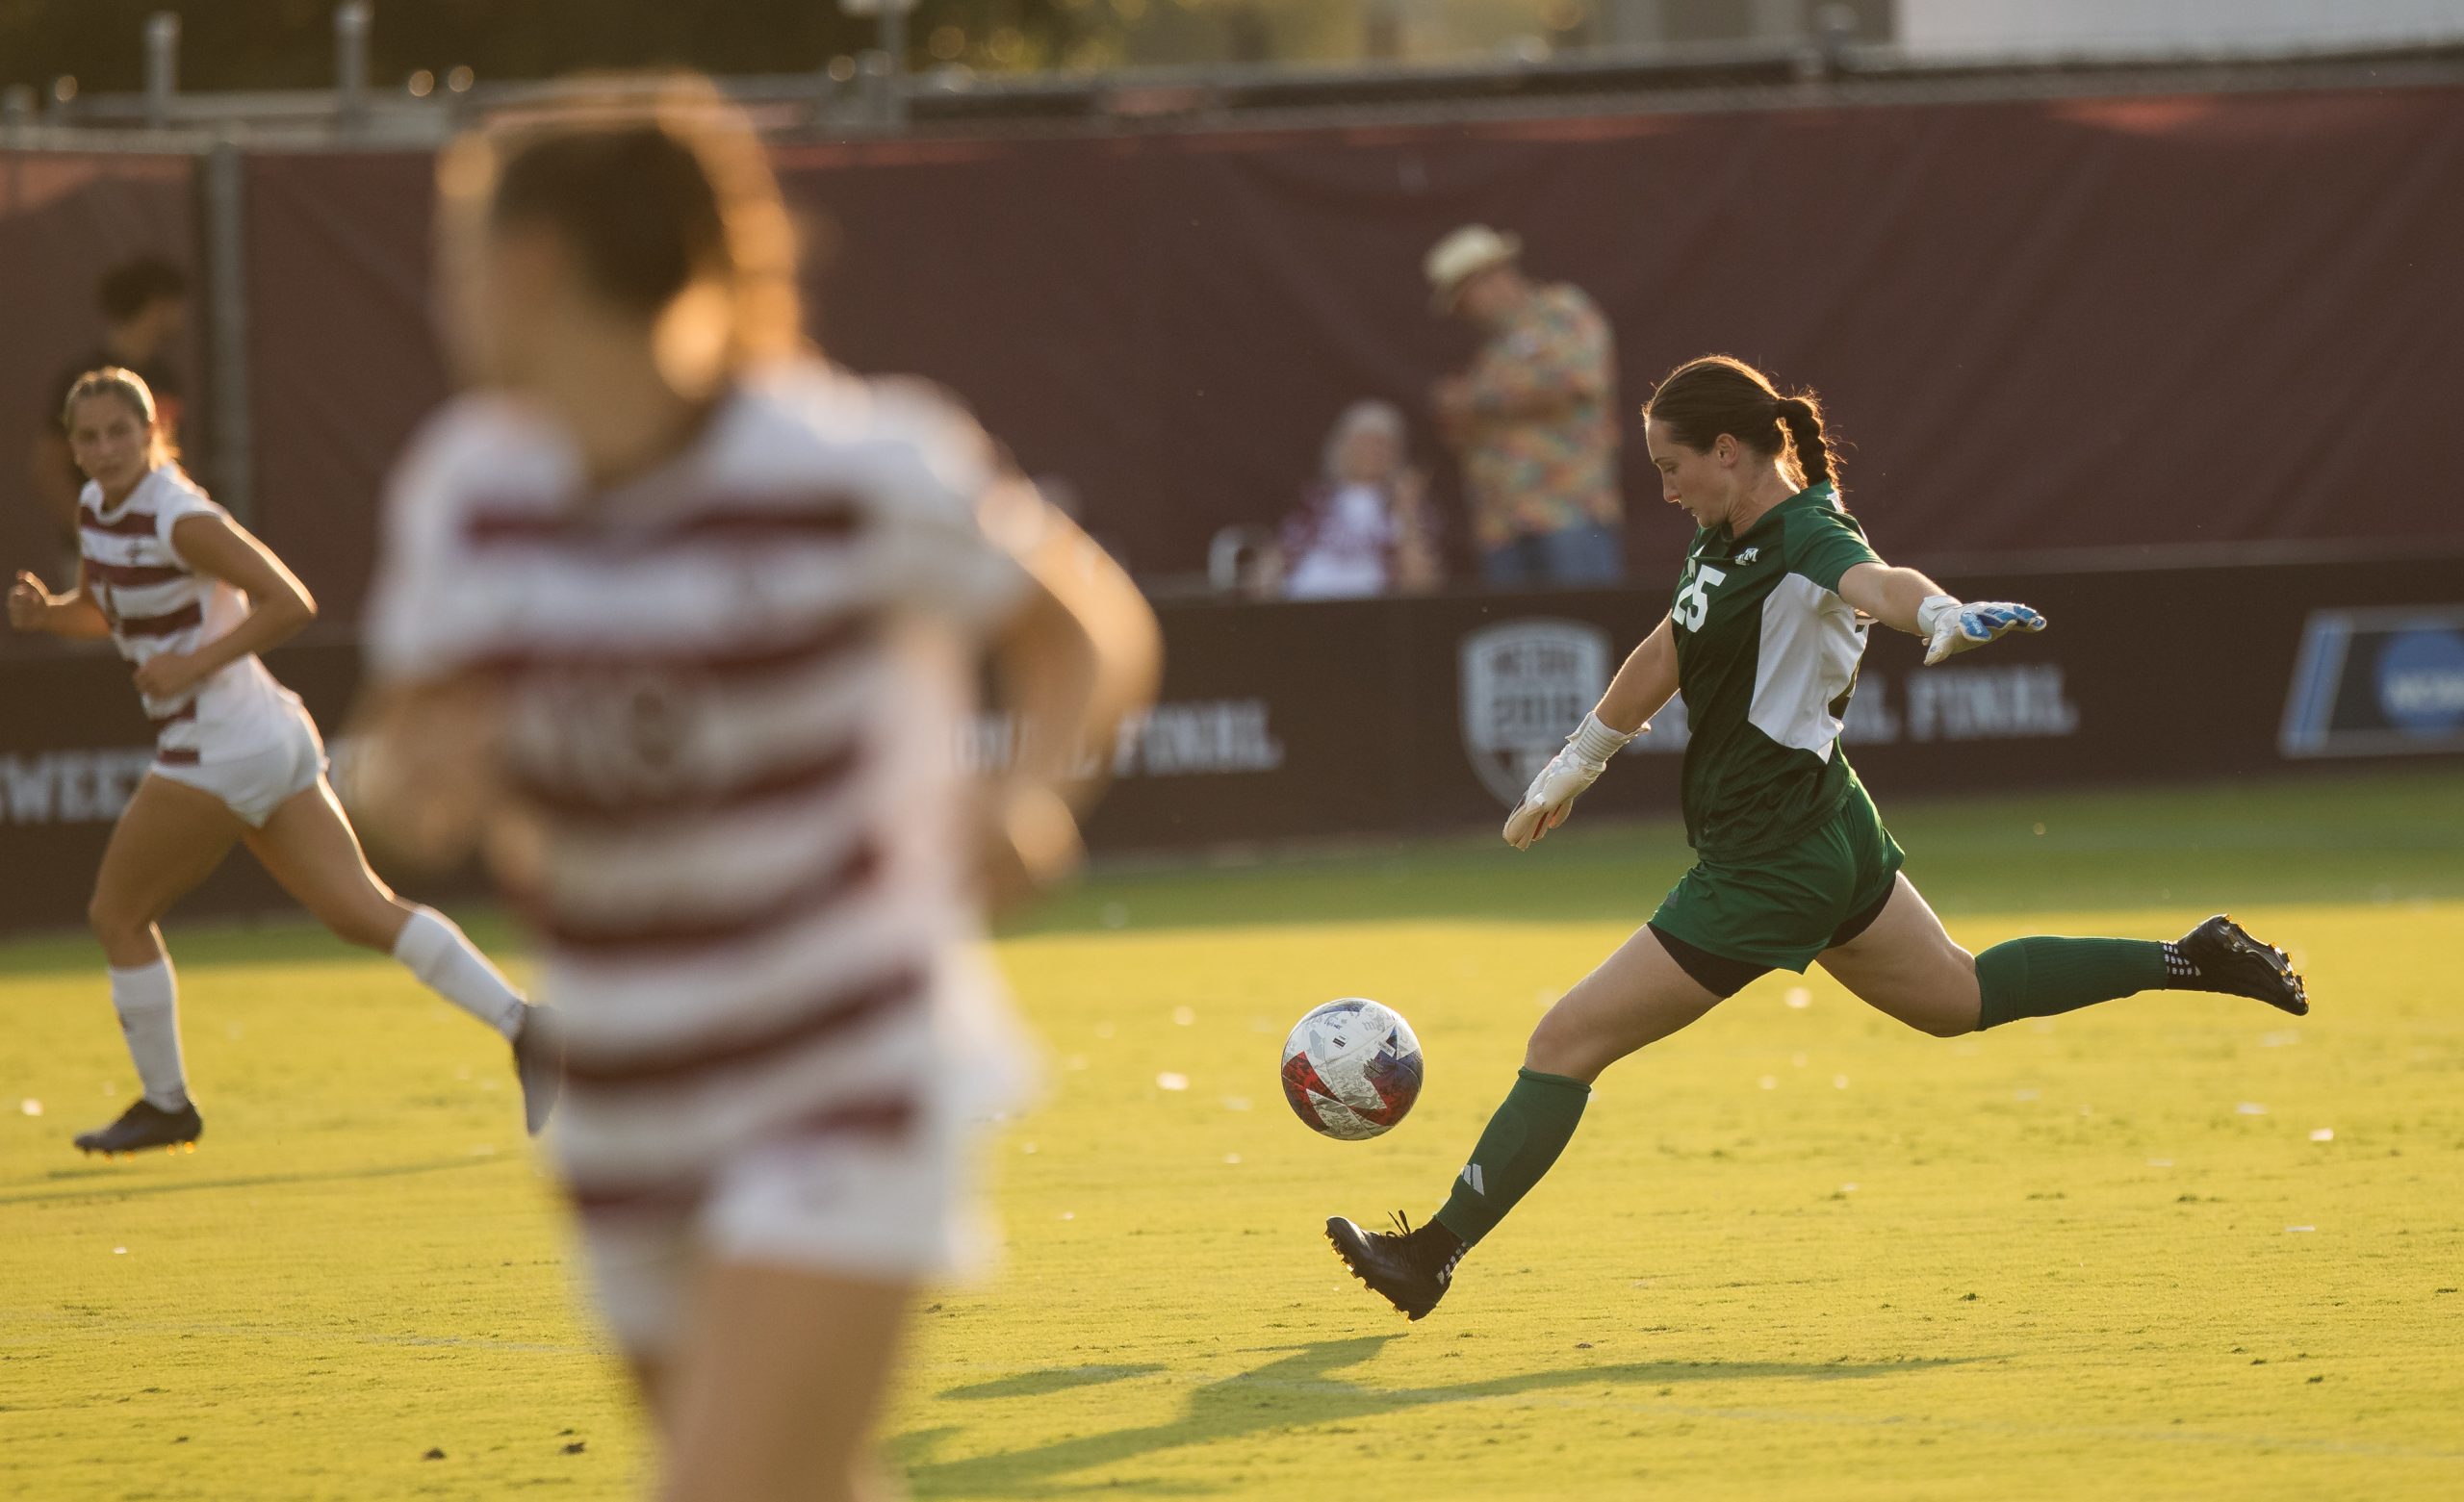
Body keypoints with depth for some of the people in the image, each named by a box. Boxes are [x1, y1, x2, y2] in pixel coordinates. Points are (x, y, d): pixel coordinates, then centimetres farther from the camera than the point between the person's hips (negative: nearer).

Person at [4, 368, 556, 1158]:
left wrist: (194, 666, -21)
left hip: (217, 752, -9)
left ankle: (165, 1104, 18)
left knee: (117, 915, 7)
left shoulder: (178, 519, -17)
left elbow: (291, 603, -20)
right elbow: (98, 613, 24)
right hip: (270, 740, 9)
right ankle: (521, 1025, -6)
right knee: (362, 912, 2)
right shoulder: (96, 508, 9)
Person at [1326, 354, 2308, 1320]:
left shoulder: (1807, 538, -22)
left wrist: (1944, 618, -69)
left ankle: (1434, 1254, 3)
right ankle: (2189, 963, 30)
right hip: (1832, 837, 10)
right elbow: (1663, 659, 20)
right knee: (1957, 998, 28)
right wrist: (1568, 772, 31)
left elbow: (1876, 582, -46)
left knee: (1566, 1044, -4)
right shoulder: (1727, 539, 4)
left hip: (1769, 869, -10)